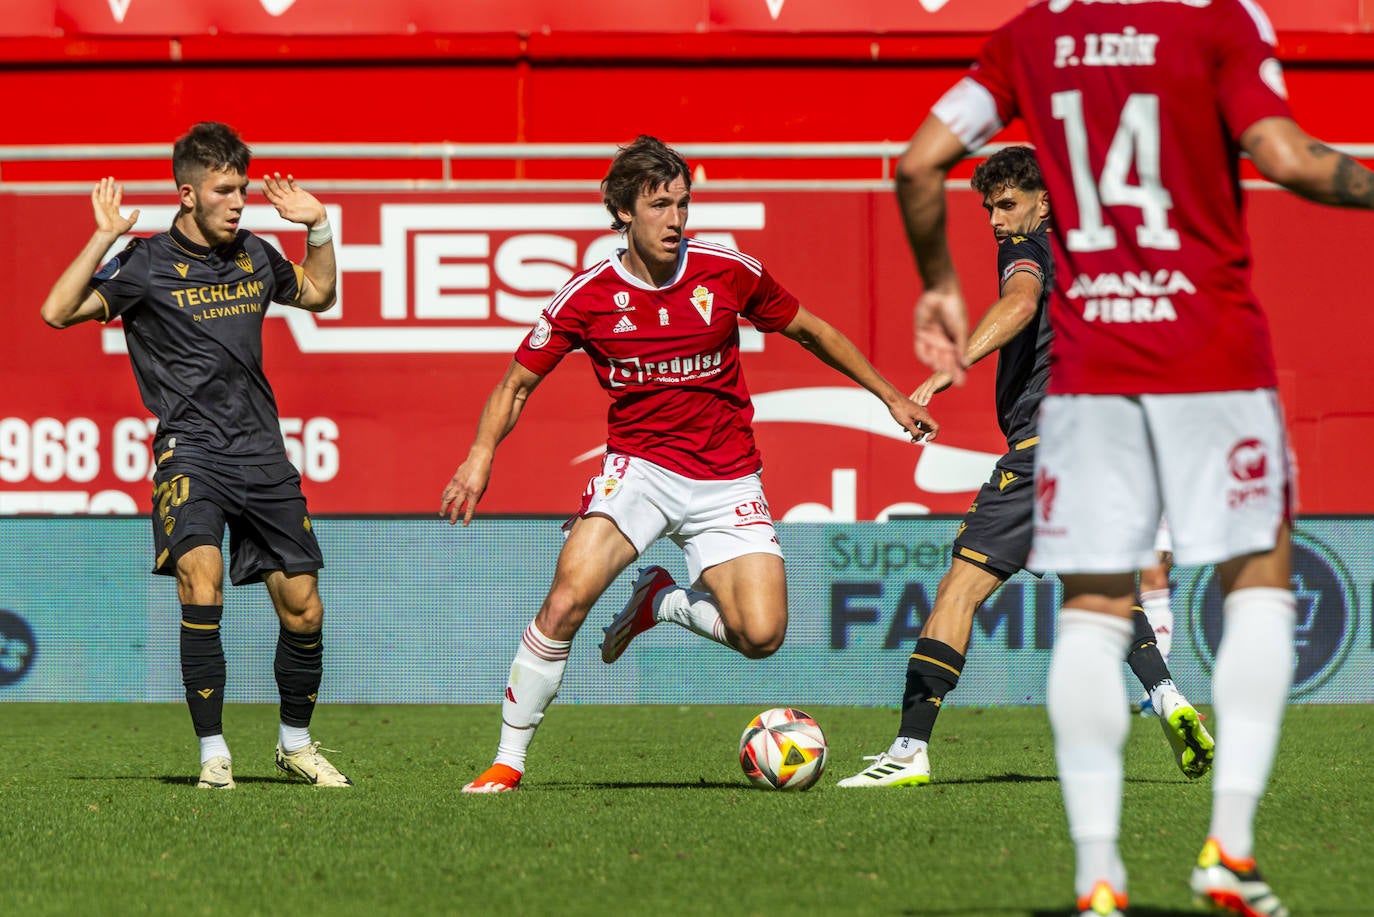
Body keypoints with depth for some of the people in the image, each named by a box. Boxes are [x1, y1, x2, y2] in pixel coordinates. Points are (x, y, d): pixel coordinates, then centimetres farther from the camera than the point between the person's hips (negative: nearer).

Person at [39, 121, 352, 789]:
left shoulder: (253, 256, 11)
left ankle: (295, 742, 27)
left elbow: (318, 294, 31)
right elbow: (59, 311, -14)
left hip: (262, 454, 5)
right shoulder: (149, 264, -4)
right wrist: (104, 239, -18)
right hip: (190, 451, -5)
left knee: (303, 609, 4)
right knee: (200, 576, -27)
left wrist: (318, 228, 17)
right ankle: (213, 752, -19)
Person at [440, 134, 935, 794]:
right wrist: (482, 452, -14)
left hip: (726, 480, 1)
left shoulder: (728, 271, -5)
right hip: (639, 466, -1)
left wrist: (890, 396, 15)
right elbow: (519, 382, 3)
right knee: (566, 601, -24)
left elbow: (807, 330, 12)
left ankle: (662, 602, 17)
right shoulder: (588, 296, -7)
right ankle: (508, 761, -10)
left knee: (760, 636, -16)